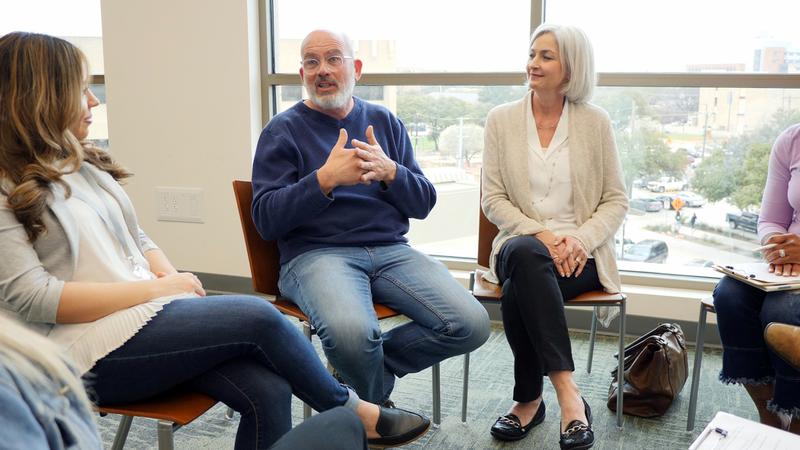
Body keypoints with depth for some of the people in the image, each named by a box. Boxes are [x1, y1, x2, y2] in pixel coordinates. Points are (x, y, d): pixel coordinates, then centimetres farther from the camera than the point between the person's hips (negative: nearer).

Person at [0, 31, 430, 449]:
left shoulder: (84, 163, 16)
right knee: (258, 316, -20)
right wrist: (159, 288, -16)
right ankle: (356, 414, 2)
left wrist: (171, 278, -5)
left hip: (147, 314, 7)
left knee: (267, 390, -18)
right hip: (94, 351, -7)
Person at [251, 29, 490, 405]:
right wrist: (326, 179, -15)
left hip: (391, 250, 4)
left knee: (471, 325, -18)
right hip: (316, 254, -4)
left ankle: (362, 365, 3)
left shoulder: (385, 122, 17)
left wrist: (390, 172, -8)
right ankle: (377, 409, 0)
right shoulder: (283, 131, 6)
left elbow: (423, 204, 13)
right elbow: (266, 220, -3)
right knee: (352, 332, -36)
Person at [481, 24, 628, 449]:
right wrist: (539, 234, -14)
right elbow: (492, 199, 2)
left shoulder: (595, 121, 5)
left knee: (518, 291, -33)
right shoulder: (501, 119, 6)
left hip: (580, 254, -1)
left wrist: (581, 239, -14)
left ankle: (529, 398, -16)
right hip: (523, 244, 1)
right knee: (524, 255, -37)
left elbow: (616, 200, 5)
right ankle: (568, 394, -29)